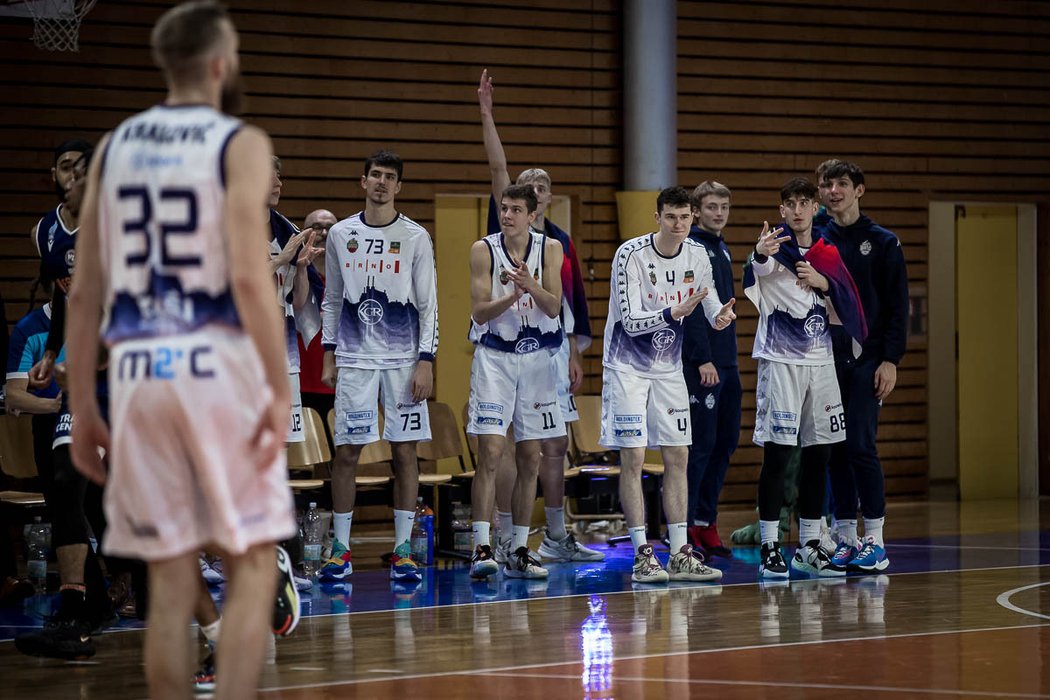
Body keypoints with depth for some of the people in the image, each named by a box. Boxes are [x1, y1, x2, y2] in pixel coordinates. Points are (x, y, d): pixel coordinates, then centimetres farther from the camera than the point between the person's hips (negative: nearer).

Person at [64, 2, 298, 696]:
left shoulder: (114, 147, 12)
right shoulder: (240, 144, -4)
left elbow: (85, 293, 10)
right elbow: (249, 277, -16)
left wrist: (82, 408, 14)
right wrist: (281, 390, -13)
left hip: (137, 368, 5)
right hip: (218, 360, -5)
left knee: (170, 582, 10)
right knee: (253, 566, 4)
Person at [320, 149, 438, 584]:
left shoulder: (415, 237, 2)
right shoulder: (340, 235, 7)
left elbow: (428, 305, 1)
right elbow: (332, 300, 14)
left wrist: (426, 361, -7)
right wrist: (329, 355, 7)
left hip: (403, 361, -1)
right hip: (354, 360, 1)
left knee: (405, 450, 0)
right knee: (346, 451, -1)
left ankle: (402, 551, 6)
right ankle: (340, 551, 8)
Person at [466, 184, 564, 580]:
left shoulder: (550, 249, 0)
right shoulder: (484, 250, -5)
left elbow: (554, 308, -8)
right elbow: (479, 312, -9)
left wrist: (530, 285, -27)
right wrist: (512, 296, -26)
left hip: (536, 359, 3)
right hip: (494, 357, -3)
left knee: (530, 459, 5)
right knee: (490, 452, -13)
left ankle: (519, 552, 12)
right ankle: (482, 549, -14)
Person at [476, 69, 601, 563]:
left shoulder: (560, 242, 15)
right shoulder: (508, 231, 1)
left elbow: (572, 303, 17)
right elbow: (498, 168, -9)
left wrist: (574, 356, 12)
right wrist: (486, 111, -16)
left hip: (553, 348, 6)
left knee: (555, 445, 11)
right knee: (509, 443, -6)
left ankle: (556, 538, 20)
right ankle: (505, 541, -2)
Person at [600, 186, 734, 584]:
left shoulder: (696, 255, -2)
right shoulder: (631, 255, -19)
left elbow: (711, 302, 12)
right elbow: (631, 322, -22)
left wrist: (720, 316, -12)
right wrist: (675, 313, -37)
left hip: (669, 368, 6)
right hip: (628, 367, -6)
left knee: (677, 456, 4)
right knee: (633, 458, -8)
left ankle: (680, 555, 8)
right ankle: (642, 555, -5)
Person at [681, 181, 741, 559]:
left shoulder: (723, 250, 17)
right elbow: (688, 309, -16)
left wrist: (730, 358, 17)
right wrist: (703, 359, -19)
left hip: (727, 364, 9)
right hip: (701, 365, -9)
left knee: (726, 442, 9)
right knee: (701, 444, -9)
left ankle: (706, 522, 16)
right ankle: (684, 525, -4)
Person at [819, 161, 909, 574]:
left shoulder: (883, 243, 2)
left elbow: (898, 305, -1)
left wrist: (890, 359, -9)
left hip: (866, 361, -4)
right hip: (825, 362, 4)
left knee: (860, 446, -10)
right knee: (835, 450, 4)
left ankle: (875, 541, -4)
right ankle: (845, 538, 10)